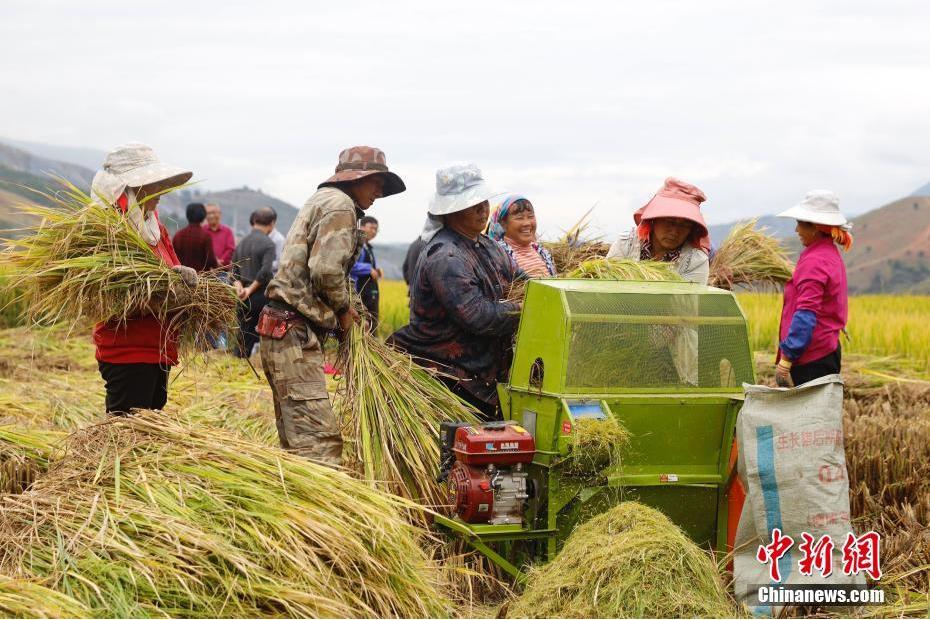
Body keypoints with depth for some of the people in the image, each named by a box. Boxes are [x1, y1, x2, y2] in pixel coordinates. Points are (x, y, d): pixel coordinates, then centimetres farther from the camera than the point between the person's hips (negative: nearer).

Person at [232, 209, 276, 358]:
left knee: (245, 336, 12)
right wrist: (251, 289, -11)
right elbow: (266, 271, -20)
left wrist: (239, 287, -4)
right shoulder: (268, 243, -10)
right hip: (261, 295, -6)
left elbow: (233, 271, 9)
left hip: (244, 298, 6)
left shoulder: (242, 243, 12)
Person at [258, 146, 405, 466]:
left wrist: (341, 310, 11)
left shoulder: (322, 199, 25)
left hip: (282, 328, 11)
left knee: (296, 437, 12)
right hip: (295, 332, -11)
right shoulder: (340, 205, -7)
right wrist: (343, 309, -3)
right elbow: (326, 269, -20)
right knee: (320, 439, -18)